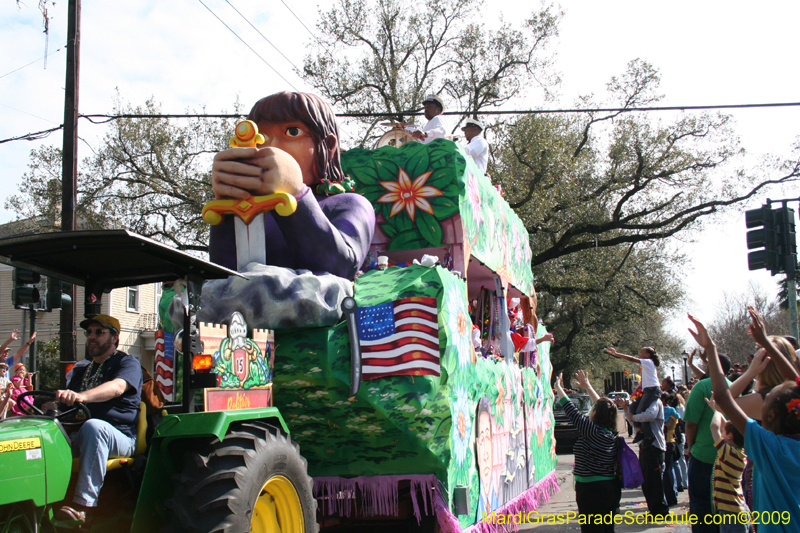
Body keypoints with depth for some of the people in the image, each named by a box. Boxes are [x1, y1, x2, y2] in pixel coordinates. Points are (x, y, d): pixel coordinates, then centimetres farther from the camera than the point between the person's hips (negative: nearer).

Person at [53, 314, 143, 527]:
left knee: (93, 426, -38)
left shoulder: (128, 363, 4)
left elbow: (117, 387, -18)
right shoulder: (82, 372, 27)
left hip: (119, 438, -6)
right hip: (78, 437, 6)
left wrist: (81, 396, -36)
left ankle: (84, 505, -41)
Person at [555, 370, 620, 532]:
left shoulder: (592, 431, -16)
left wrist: (558, 388, 2)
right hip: (612, 488, 8)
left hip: (592, 490, -8)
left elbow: (572, 411, -11)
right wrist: (588, 387, 29)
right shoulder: (613, 433, 5)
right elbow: (604, 407, 19)